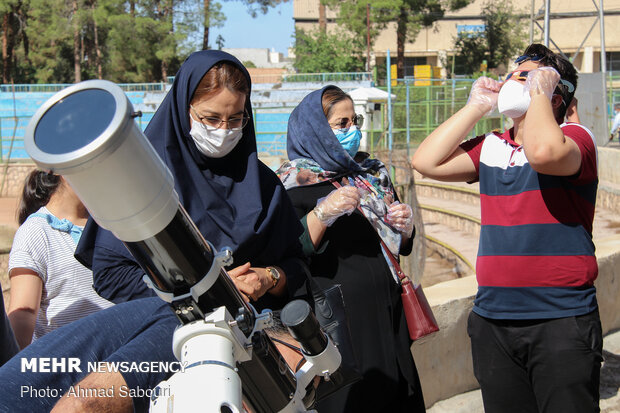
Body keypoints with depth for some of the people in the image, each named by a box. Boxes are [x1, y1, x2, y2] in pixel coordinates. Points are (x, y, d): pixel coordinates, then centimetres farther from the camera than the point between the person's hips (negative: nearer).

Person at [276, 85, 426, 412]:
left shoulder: (373, 174, 13)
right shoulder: (296, 183, -4)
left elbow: (402, 247, 19)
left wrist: (404, 226, -2)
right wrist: (323, 213, -28)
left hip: (386, 317, 6)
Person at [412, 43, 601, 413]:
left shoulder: (575, 137, -5)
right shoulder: (491, 147, 13)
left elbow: (543, 152, -29)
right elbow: (427, 162, 4)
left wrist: (539, 91, -12)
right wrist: (475, 107, 6)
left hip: (561, 322, -6)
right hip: (493, 322, 6)